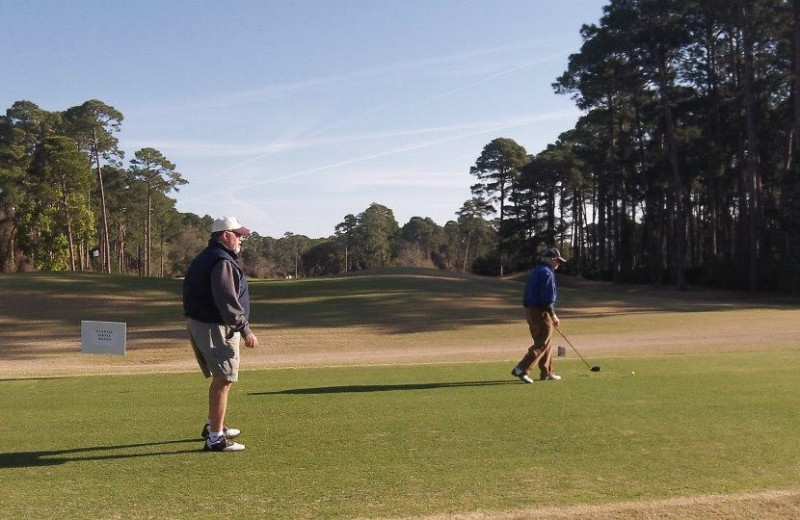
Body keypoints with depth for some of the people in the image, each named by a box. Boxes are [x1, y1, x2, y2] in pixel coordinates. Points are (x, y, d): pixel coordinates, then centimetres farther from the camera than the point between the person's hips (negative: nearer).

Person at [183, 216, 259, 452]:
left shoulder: (204, 258, 16)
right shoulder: (222, 262, -18)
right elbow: (227, 301, -26)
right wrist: (245, 330, -24)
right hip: (215, 328, -11)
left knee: (220, 378, 23)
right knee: (224, 380, -7)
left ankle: (213, 425, 36)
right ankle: (215, 438, -3)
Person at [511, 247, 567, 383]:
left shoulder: (534, 271, 17)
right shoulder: (547, 273, -13)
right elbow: (547, 298, -19)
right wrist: (553, 315, -12)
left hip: (530, 310, 10)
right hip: (541, 312, -10)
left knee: (543, 342, 17)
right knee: (542, 344, -7)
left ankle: (546, 373, 22)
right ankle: (521, 369, -15)